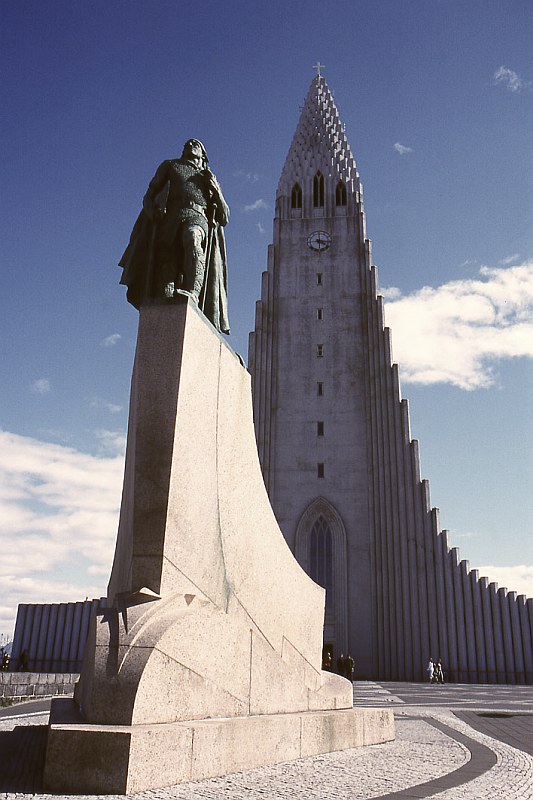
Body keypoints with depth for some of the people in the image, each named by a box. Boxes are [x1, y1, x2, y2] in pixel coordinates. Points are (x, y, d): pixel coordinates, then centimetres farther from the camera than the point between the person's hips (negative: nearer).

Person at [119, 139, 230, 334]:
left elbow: (224, 217, 26)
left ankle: (192, 293, -51)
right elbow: (150, 195, 21)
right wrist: (152, 211, -2)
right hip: (170, 217, 1)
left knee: (192, 239, -37)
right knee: (166, 262, -20)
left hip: (198, 217, -1)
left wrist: (215, 189, 11)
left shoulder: (209, 178, 35)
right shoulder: (170, 166, 34)